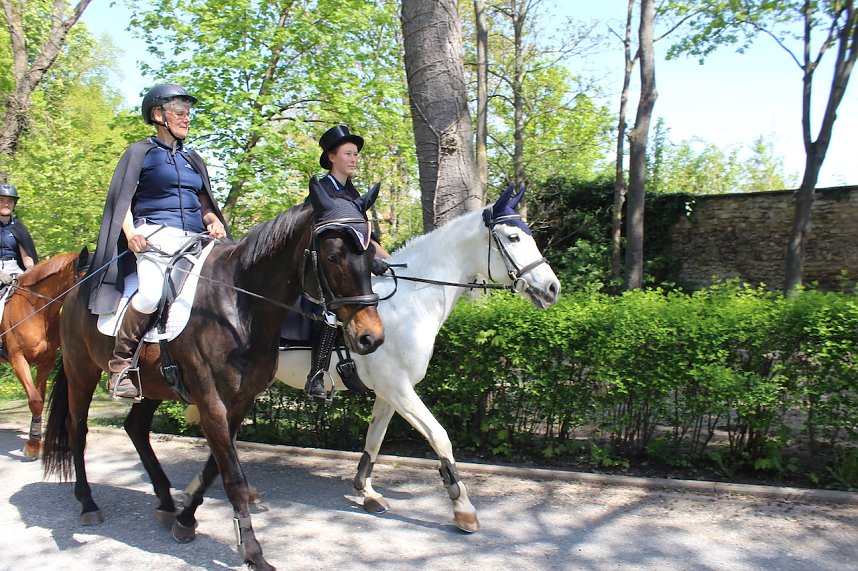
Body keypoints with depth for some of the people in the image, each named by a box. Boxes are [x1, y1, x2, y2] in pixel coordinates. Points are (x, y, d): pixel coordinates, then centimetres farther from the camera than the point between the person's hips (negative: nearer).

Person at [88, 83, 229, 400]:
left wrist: (215, 223, 1)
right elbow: (122, 201, 5)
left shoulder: (193, 159, 25)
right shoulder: (140, 152, 10)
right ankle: (119, 364, -12)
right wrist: (131, 232, -13)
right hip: (155, 236, -6)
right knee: (151, 294, -31)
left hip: (195, 240, 6)